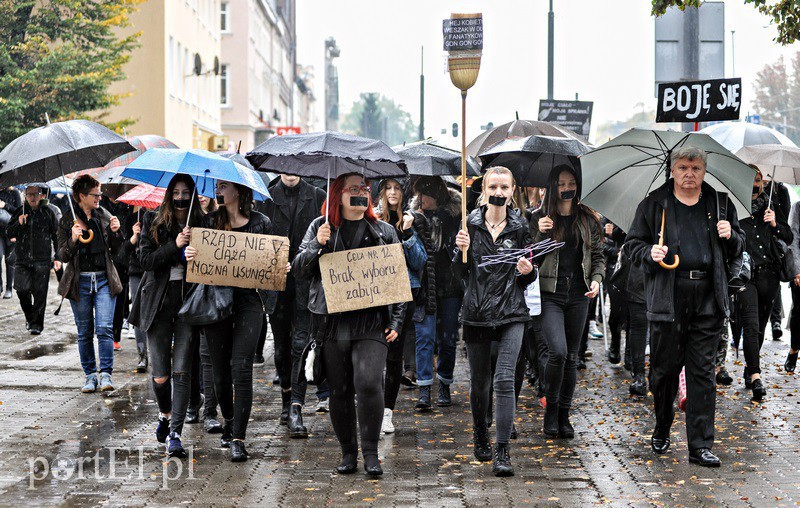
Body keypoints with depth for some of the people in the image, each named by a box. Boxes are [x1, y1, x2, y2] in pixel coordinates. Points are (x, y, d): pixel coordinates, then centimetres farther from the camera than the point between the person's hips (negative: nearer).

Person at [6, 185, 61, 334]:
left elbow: (56, 236, 6)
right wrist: (19, 224, -10)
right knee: (22, 290, -7)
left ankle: (37, 323, 8)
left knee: (40, 293, -3)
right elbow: (8, 233, 9)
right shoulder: (20, 212, 8)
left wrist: (57, 258, 1)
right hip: (23, 259, 2)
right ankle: (29, 317, 18)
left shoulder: (48, 213, 3)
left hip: (42, 260, -2)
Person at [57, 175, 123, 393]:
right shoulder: (67, 220, -1)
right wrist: (73, 240, -20)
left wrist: (115, 232, -7)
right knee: (84, 332, 6)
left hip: (104, 279, 1)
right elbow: (63, 256, -2)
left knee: (105, 328, -10)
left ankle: (106, 374, -7)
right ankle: (90, 375, 15)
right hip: (80, 281, -1)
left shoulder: (103, 215, 7)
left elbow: (115, 249, 12)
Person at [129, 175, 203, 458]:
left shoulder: (202, 225, 6)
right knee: (160, 375, 2)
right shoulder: (154, 223, 6)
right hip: (159, 303, 0)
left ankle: (175, 434, -5)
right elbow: (146, 260, -4)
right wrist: (175, 246, -15)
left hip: (189, 303, 0)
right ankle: (165, 414, 32)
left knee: (181, 371, -7)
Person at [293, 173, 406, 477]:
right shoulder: (320, 227, 10)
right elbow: (299, 270, 6)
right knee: (339, 391, 6)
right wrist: (317, 245, -12)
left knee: (368, 383, -17)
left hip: (372, 323, -1)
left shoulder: (383, 231, 9)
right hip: (333, 323, 1)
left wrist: (396, 321, 3)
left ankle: (370, 453, -4)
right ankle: (348, 452, 19)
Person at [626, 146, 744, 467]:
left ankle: (700, 446, 4)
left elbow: (738, 250, 21)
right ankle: (661, 429, 28)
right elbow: (634, 244, 9)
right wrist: (650, 253, -11)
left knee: (702, 371, 0)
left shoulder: (720, 205, 14)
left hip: (708, 298, 2)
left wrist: (730, 236, -1)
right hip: (668, 298, -1)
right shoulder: (653, 205, 7)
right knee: (664, 366, 4)